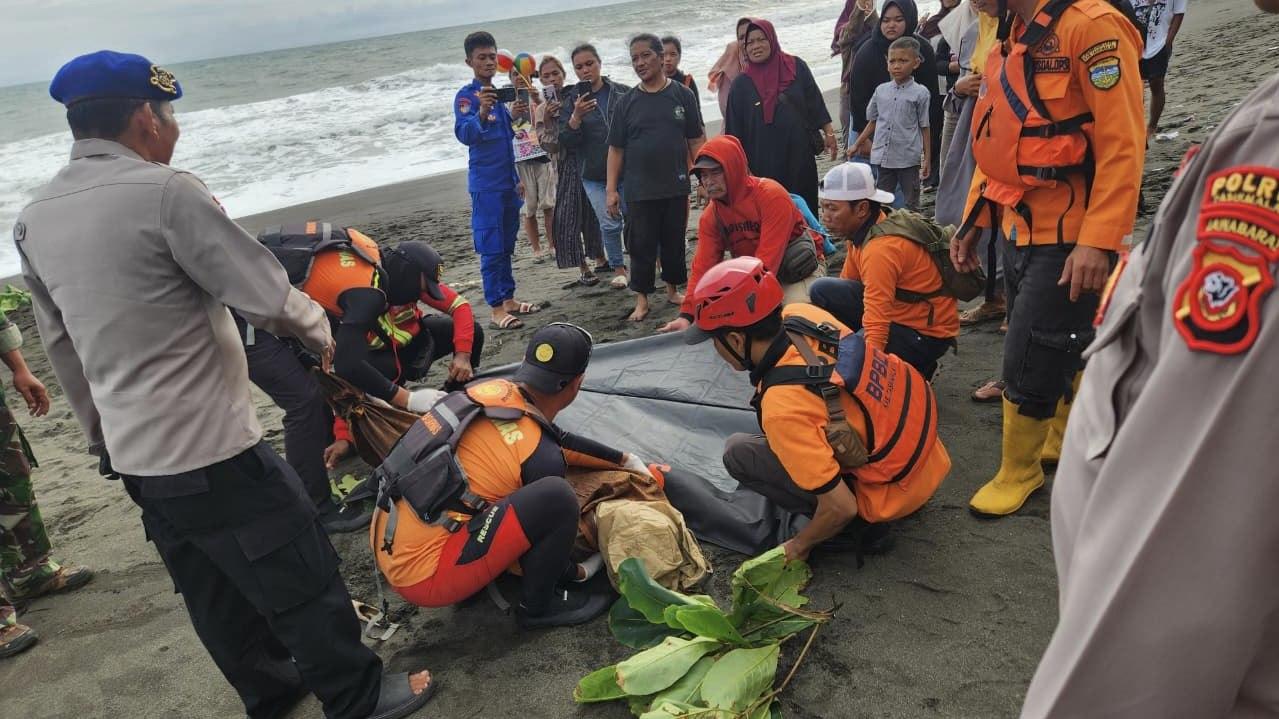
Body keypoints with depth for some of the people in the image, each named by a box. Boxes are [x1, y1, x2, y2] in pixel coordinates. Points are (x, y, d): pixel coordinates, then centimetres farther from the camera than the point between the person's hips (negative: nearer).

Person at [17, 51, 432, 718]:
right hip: (211, 450, -8)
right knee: (299, 578, 7)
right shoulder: (165, 193, -20)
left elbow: (61, 345, 15)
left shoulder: (34, 220, 7)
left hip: (132, 455, 9)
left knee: (214, 593, 21)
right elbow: (267, 295, -19)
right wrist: (318, 328, 2)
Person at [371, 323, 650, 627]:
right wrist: (580, 570, 19)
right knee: (555, 496, -20)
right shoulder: (542, 456, -18)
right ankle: (538, 606, 4)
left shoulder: (491, 388, 1)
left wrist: (623, 460, 27)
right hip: (424, 577, -8)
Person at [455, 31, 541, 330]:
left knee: (506, 246, 12)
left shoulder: (498, 93, 13)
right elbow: (465, 134, -25)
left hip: (507, 183, 7)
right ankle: (496, 310, -2)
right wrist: (482, 112, -42)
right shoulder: (466, 96, -9)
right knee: (491, 248, -5)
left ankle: (509, 299, 20)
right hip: (486, 185, -7)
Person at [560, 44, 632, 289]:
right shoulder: (572, 100, 1)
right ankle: (618, 269, 19)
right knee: (610, 224, 0)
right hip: (594, 176, 0)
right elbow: (567, 142, -5)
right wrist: (576, 117, -22)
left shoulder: (623, 93, 1)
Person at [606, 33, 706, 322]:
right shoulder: (627, 102, 4)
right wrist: (611, 189, 0)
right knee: (642, 245, 3)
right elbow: (616, 148, 5)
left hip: (676, 187, 0)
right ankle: (642, 299, 13)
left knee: (674, 242, 11)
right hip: (639, 190, 0)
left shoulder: (682, 95, 3)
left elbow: (696, 141, 4)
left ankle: (673, 289, 28)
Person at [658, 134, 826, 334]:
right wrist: (687, 314, -22)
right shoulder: (710, 217, -5)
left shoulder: (772, 195, -24)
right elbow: (703, 266, -9)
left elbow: (768, 259, -30)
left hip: (799, 269, -6)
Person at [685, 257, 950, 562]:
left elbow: (841, 507, -26)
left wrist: (799, 546, -7)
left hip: (898, 489, -7)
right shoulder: (800, 314, -12)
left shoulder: (783, 409, -33)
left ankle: (864, 521, -2)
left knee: (738, 454, -9)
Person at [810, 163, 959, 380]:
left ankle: (911, 369, -2)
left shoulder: (881, 249, -29)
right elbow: (846, 284, 10)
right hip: (899, 312, 9)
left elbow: (876, 328, -33)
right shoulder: (861, 229, -1)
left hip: (926, 336, -9)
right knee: (823, 290, -4)